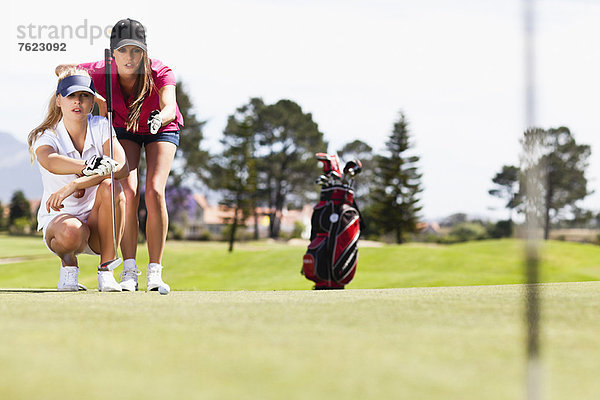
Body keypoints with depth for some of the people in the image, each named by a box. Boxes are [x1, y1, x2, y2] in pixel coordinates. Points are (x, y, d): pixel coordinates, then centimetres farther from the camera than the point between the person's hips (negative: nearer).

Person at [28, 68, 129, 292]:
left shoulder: (101, 127, -4)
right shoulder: (45, 136, -8)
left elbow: (122, 167, -24)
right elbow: (50, 162, -35)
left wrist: (74, 185, -35)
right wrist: (88, 167, -52)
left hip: (98, 223, 2)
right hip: (58, 219, -2)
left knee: (110, 187, -31)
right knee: (71, 231, -39)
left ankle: (106, 270, -19)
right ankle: (68, 264, 0)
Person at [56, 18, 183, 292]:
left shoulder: (160, 73, -35)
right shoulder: (100, 73, -29)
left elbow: (170, 108, -51)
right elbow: (61, 69, -11)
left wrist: (160, 119, -74)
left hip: (162, 129, -1)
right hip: (123, 129, 1)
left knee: (154, 192, -20)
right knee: (128, 193, -18)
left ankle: (154, 272, -12)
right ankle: (129, 271, -11)